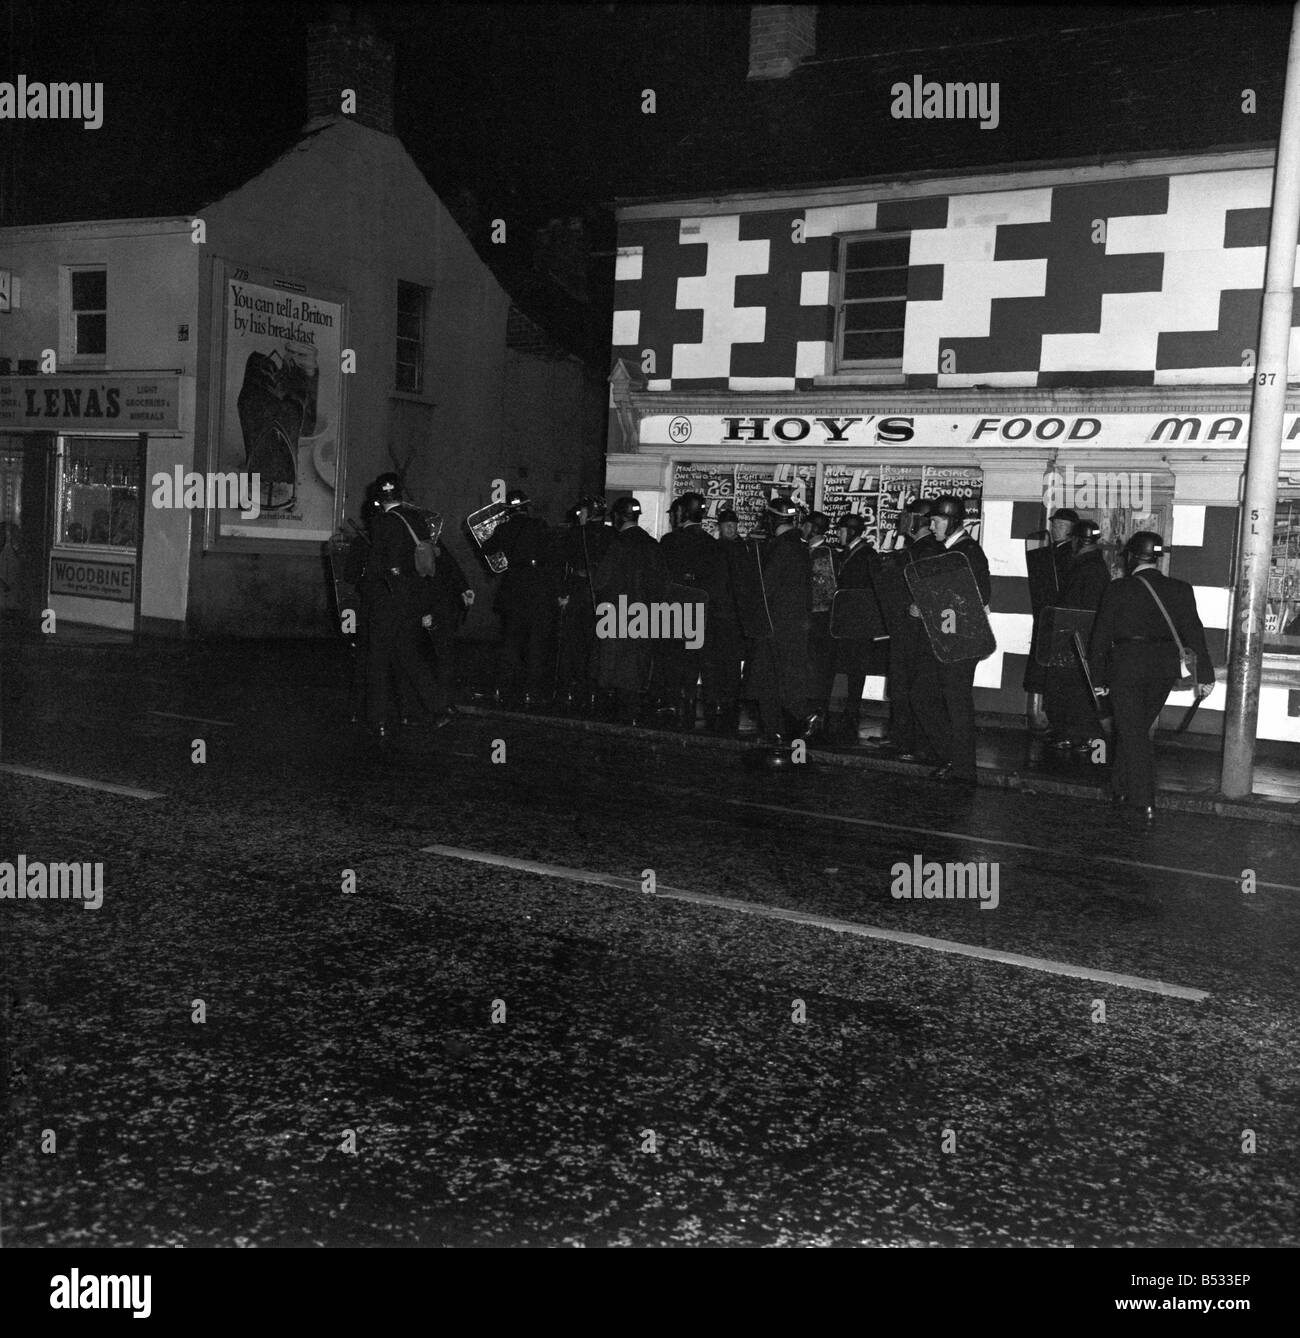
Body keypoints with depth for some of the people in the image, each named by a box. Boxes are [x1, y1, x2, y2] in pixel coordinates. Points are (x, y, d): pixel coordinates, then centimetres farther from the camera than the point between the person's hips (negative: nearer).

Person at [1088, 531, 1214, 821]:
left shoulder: (1118, 589, -6)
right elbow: (1194, 634, -1)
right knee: (1139, 729, 19)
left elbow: (1100, 637, -3)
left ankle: (1144, 802, -2)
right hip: (1165, 668, 4)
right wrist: (1205, 675, 2)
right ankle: (1122, 787, 30)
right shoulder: (1180, 590, 1)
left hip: (1126, 666, -4)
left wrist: (1098, 678, 4)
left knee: (1133, 733, 2)